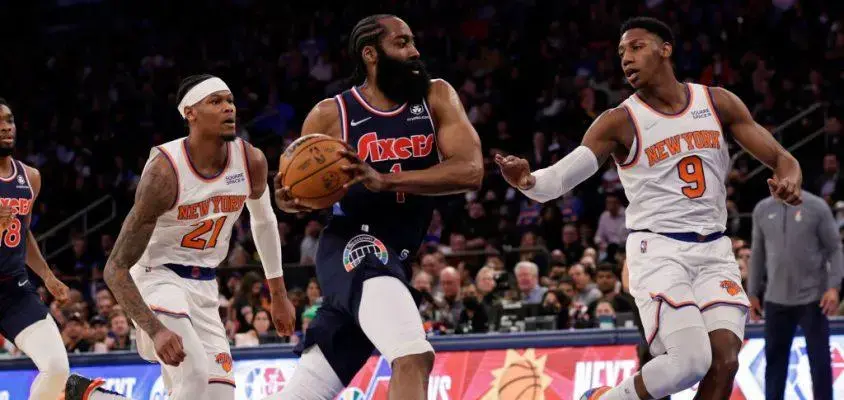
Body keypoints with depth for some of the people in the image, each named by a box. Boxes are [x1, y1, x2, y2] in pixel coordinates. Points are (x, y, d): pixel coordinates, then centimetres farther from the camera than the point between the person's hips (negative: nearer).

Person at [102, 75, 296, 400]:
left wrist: (278, 294, 20)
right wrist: (156, 330, -36)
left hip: (205, 288, 7)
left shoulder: (251, 161, -8)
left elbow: (263, 220, 17)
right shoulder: (166, 170, -25)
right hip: (158, 277, -7)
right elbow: (116, 268, -25)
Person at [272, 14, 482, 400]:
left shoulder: (436, 98, 3)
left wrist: (383, 180, -24)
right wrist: (290, 199, -16)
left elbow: (470, 170, -12)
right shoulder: (331, 115, -3)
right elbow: (297, 188, 10)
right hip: (353, 246, -4)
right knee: (413, 357, -31)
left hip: (396, 261, 4)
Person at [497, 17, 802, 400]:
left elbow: (781, 159, 6)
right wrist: (528, 181, -37)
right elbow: (560, 178, -14)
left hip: (713, 252, 4)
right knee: (689, 361, -21)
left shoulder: (718, 102, 6)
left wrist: (789, 179, -19)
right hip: (658, 250, -4)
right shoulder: (619, 122, -4)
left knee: (724, 361, -13)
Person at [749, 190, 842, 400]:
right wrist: (753, 293, 12)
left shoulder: (816, 207, -5)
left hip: (812, 297, -3)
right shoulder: (762, 210, 6)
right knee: (775, 359, 9)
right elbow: (757, 253, 13)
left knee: (819, 360, 0)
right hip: (776, 299, 3)